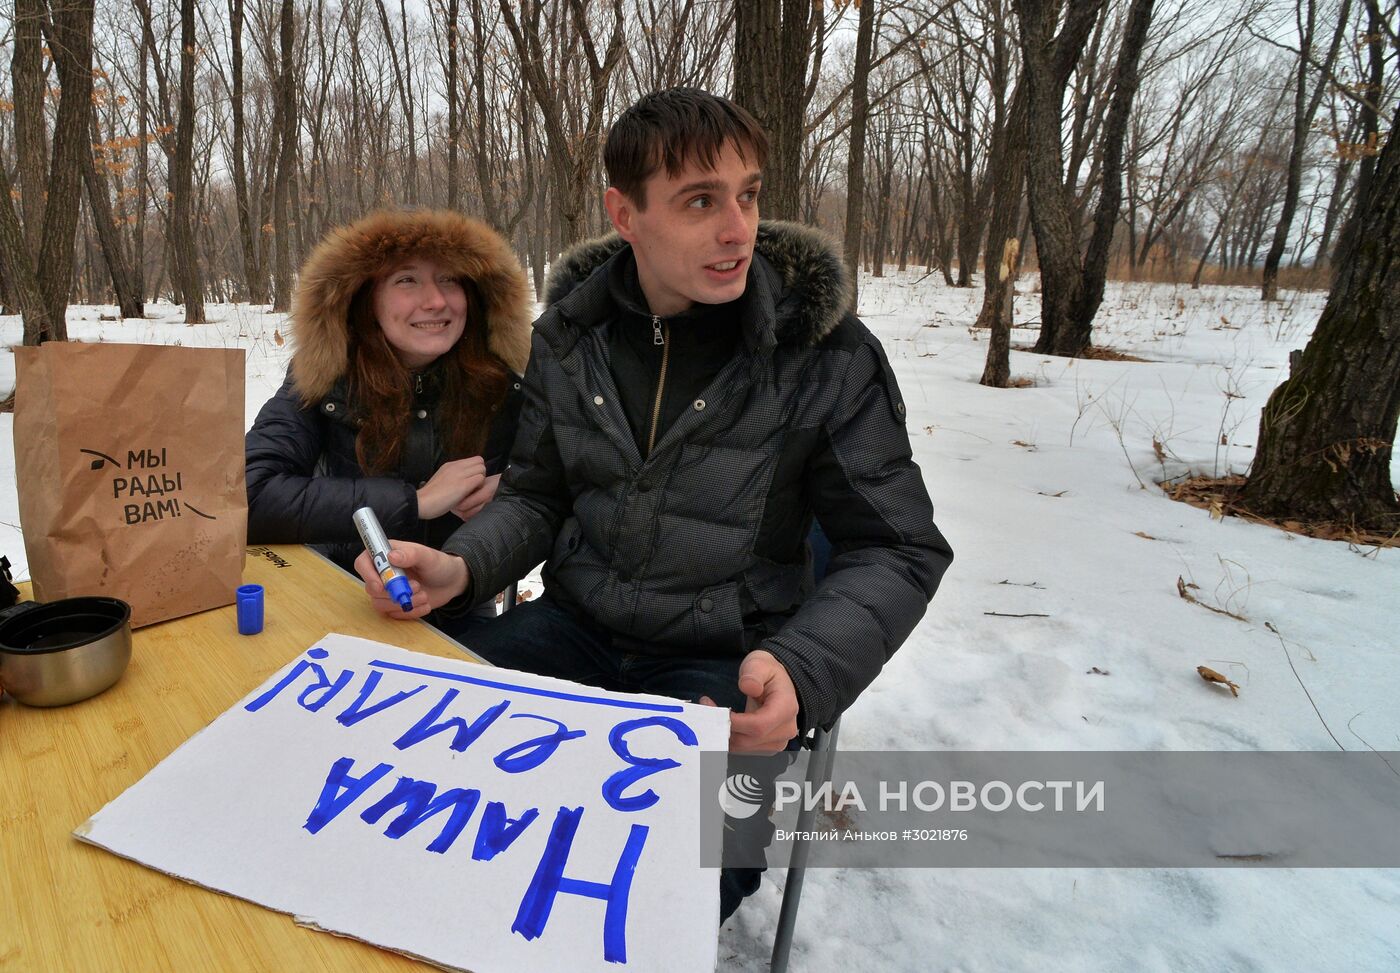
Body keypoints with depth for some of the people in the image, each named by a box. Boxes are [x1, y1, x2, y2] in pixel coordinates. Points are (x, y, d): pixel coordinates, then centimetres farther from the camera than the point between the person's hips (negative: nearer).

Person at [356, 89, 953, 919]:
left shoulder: (829, 355, -12)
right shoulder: (569, 334, 0)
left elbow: (897, 550, -8)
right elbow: (537, 498, 9)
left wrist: (802, 672, -25)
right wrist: (463, 567, -12)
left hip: (724, 662, -3)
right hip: (576, 630, 5)